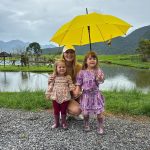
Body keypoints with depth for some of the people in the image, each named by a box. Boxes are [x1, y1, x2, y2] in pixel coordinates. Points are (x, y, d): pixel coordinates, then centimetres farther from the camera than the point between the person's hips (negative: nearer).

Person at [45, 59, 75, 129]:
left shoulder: (68, 77, -3)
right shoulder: (54, 77, -2)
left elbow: (71, 85, 1)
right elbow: (50, 86, 1)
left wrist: (73, 88, -18)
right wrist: (48, 94, 0)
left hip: (65, 97, -1)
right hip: (55, 97, 1)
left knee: (63, 110, 11)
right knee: (56, 111, 12)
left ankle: (64, 123, 29)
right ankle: (56, 123, 30)